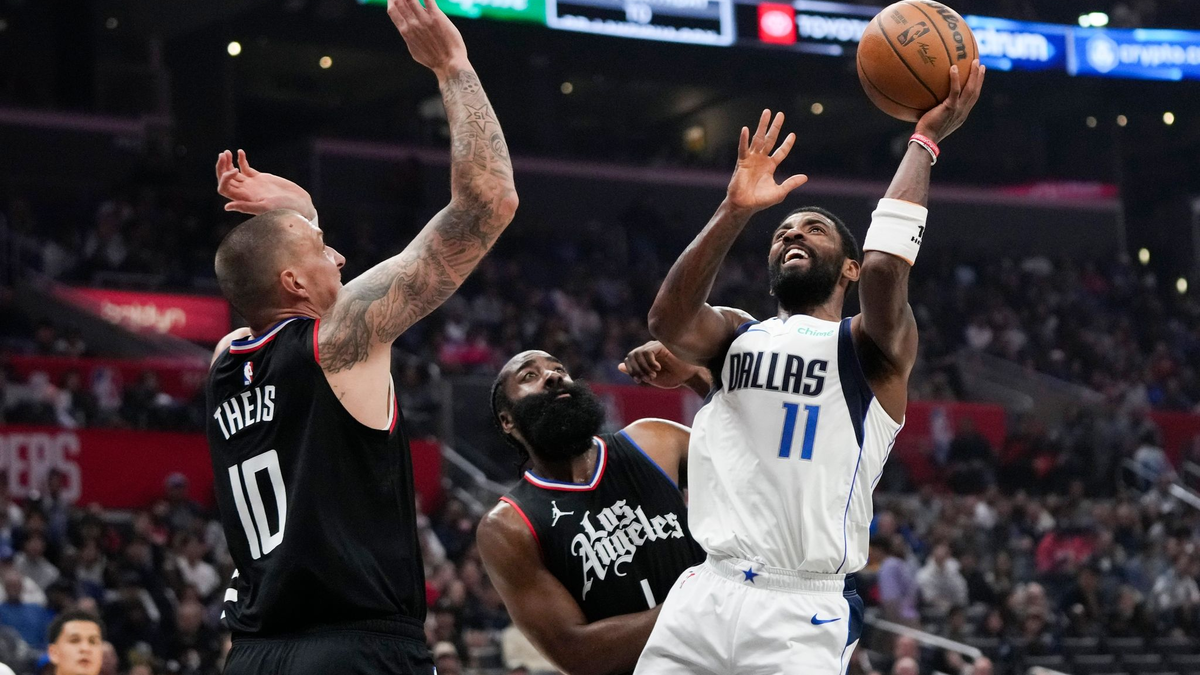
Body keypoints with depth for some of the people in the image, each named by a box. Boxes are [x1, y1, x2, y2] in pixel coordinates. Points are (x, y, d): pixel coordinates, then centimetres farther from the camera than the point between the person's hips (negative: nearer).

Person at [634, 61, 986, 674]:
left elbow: (885, 268, -14)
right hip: (704, 596, 4)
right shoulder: (738, 336, 19)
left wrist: (924, 141, -6)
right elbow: (667, 320, -3)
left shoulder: (871, 349, 8)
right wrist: (734, 213, -12)